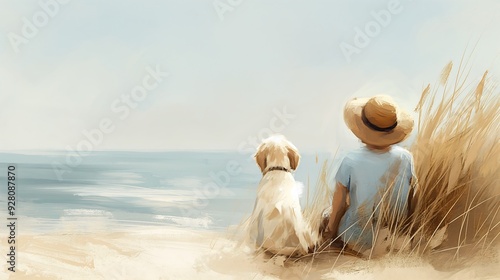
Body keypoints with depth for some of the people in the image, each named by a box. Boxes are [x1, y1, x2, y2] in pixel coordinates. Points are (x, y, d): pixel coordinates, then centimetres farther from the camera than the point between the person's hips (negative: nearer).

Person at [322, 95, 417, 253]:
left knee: (326, 218, 25)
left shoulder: (350, 162, -28)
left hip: (359, 240, -4)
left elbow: (339, 205, -15)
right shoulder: (405, 158, -18)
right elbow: (410, 201, -4)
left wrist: (331, 230, 3)